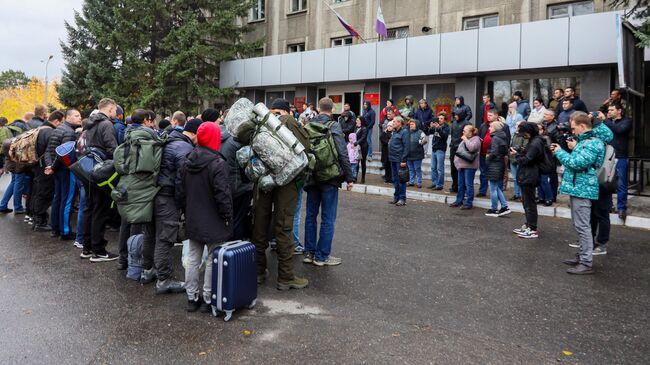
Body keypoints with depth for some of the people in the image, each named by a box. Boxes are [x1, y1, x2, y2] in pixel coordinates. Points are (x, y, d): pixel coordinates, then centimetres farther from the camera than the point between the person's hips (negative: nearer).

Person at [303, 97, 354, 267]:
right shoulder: (334, 127, -11)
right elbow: (343, 154, -15)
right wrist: (349, 177, -8)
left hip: (311, 177, 5)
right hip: (330, 178, -5)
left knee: (311, 215, 14)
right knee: (328, 219, 3)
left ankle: (309, 252, 19)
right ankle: (322, 255, 7)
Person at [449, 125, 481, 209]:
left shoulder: (476, 139, -8)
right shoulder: (464, 140, 19)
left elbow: (471, 148, -26)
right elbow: (459, 150, 25)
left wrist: (465, 140, -15)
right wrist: (456, 159, 13)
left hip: (469, 165, -9)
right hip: (461, 164, 9)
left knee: (468, 184, -4)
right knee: (461, 184, 14)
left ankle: (469, 202, 1)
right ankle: (459, 200, 23)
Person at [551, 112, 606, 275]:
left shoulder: (593, 143, -17)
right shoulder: (584, 141, 16)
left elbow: (577, 163, -24)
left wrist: (560, 152, -12)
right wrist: (573, 149, 10)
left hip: (582, 189, -11)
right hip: (577, 187, 11)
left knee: (582, 226, -8)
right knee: (579, 225, 18)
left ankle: (586, 263, -3)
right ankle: (582, 256, 28)